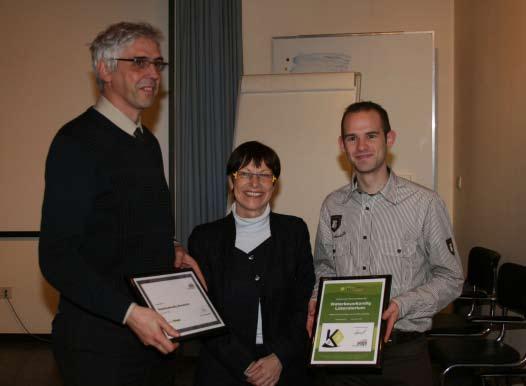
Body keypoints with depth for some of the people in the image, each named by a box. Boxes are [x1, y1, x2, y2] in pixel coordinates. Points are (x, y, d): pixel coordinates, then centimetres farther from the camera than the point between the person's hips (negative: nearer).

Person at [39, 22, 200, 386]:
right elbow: (57, 257, -19)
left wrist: (170, 253, 4)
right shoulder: (77, 141, -14)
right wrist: (129, 313, -25)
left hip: (153, 331, 8)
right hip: (100, 339, -8)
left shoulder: (148, 142, 12)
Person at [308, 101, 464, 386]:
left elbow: (450, 278, -4)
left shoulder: (425, 203, -10)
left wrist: (402, 305, -17)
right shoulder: (332, 206, 3)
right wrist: (317, 301, -3)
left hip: (403, 353, -3)